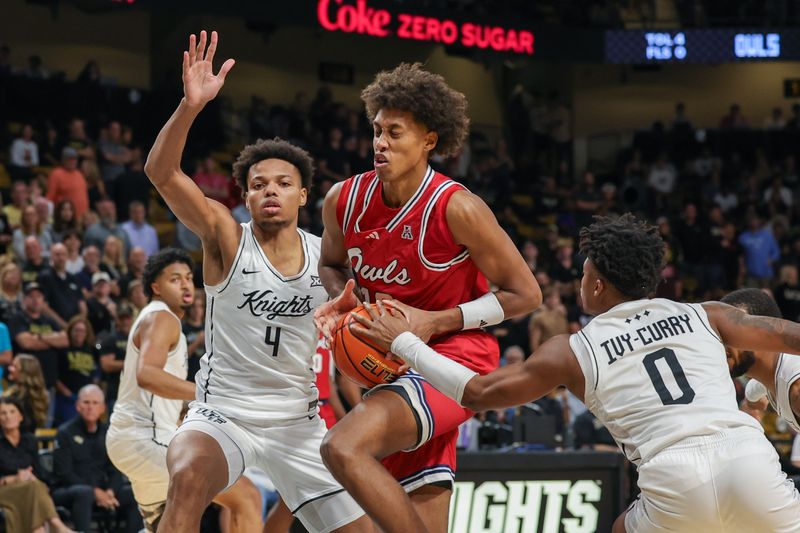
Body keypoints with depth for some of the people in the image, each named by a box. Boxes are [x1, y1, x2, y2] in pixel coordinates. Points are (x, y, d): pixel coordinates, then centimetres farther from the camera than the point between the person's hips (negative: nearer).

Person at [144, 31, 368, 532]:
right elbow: (161, 172, -24)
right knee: (189, 477, -36)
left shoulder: (328, 256, 1)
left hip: (298, 423, 4)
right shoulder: (226, 237, -8)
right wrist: (191, 106, -39)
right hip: (223, 412, -4)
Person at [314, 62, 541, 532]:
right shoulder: (345, 200, -2)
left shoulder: (457, 209, -18)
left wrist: (435, 322, -19)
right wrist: (342, 301, -4)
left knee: (343, 448, -29)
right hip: (393, 365, 7)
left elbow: (525, 294, -12)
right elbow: (332, 264, 20)